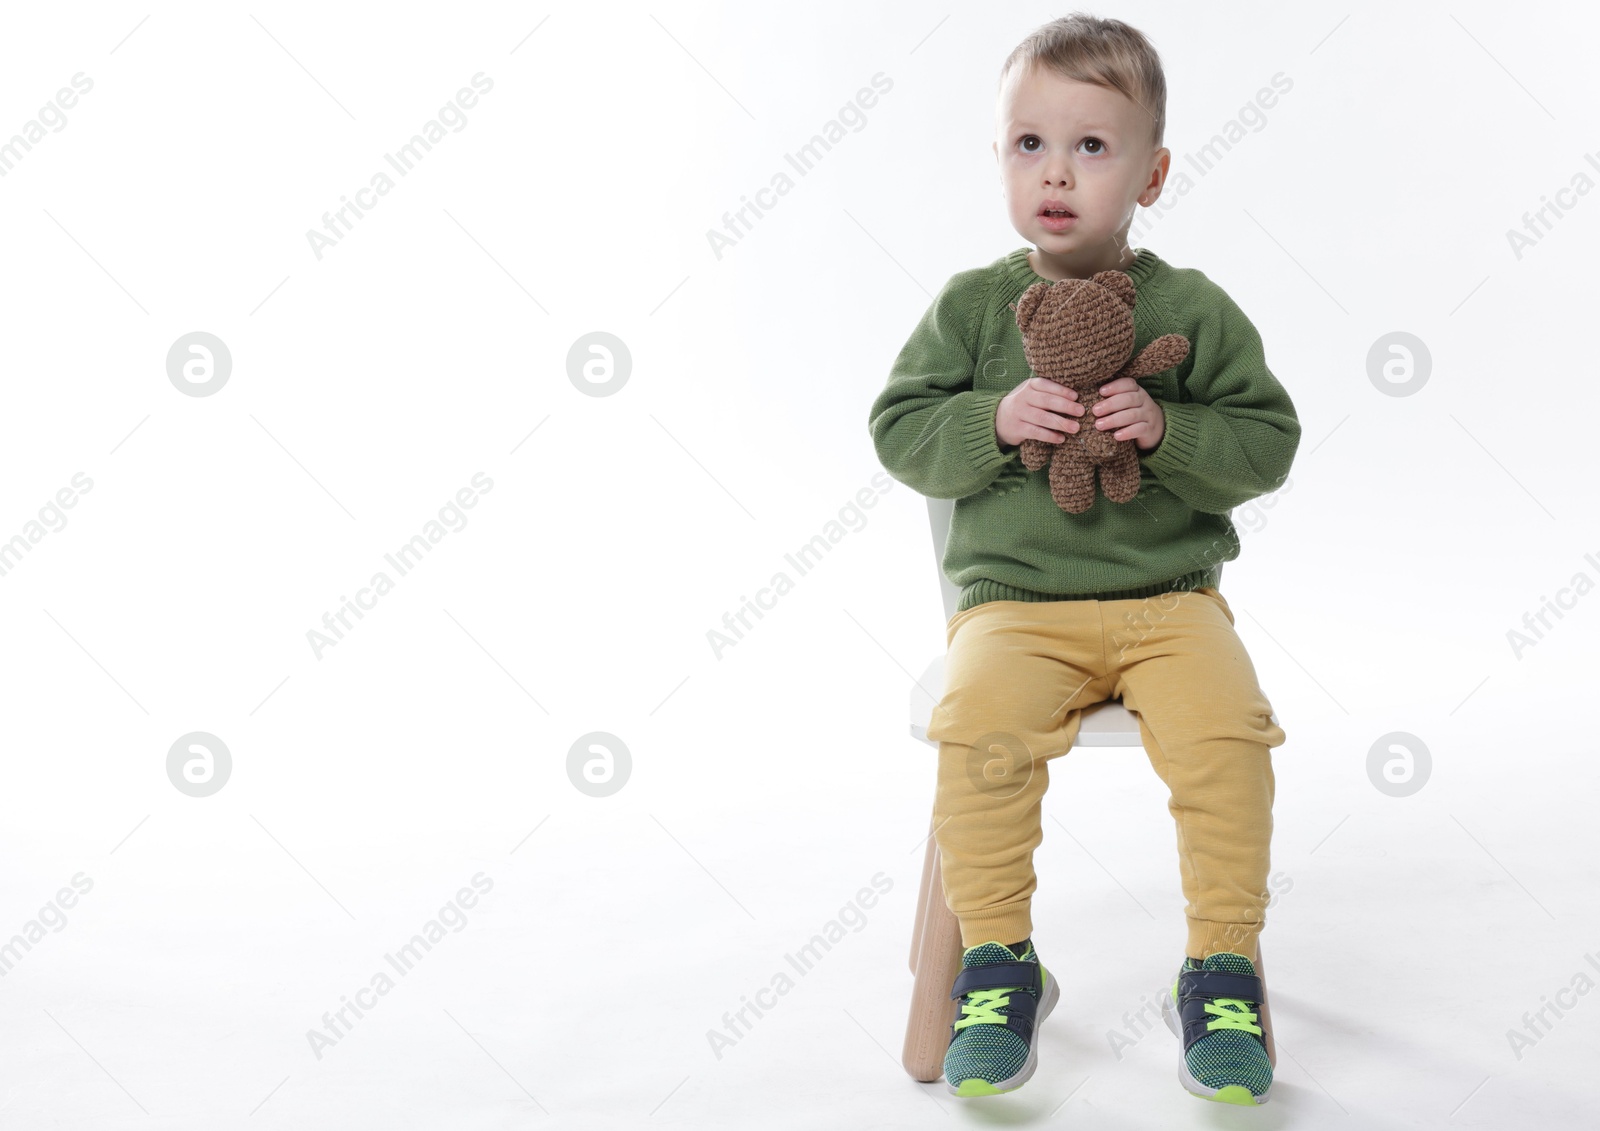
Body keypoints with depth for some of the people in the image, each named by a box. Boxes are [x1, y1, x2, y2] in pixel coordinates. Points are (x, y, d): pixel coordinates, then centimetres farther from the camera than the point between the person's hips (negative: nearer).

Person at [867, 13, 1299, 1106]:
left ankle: (1223, 969, -6)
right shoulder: (973, 305, 4)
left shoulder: (1191, 309, 3)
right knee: (980, 726, -28)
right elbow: (899, 430, 3)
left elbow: (1269, 439, 3)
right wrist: (994, 423, -15)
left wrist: (1167, 430, -15)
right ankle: (998, 961, -9)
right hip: (1014, 601, 0)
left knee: (1224, 731, -25)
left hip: (1169, 595, 1)